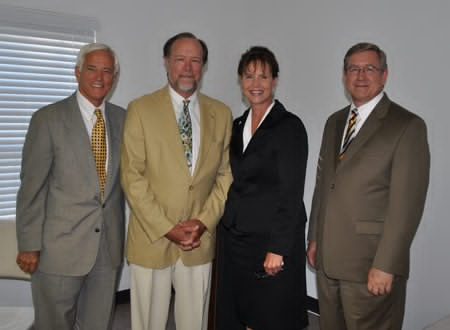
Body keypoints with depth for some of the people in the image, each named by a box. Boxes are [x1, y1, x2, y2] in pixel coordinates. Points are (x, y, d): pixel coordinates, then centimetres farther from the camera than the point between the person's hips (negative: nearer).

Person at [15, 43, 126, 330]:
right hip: (60, 246, -3)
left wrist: (123, 233, 5)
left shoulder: (122, 119, 6)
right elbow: (32, 187, -7)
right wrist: (29, 245, -8)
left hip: (110, 246, 4)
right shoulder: (48, 118, -7)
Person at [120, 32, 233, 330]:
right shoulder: (141, 109, -4)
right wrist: (167, 228, -12)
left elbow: (226, 174, 4)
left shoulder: (221, 113, 4)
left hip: (200, 241, 2)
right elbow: (132, 177, -8)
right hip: (152, 239, -2)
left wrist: (204, 221, -7)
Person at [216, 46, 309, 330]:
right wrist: (226, 235, 11)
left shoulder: (289, 126, -11)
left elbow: (292, 194, -15)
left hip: (272, 241, -6)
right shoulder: (237, 126, 10)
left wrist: (278, 249, -17)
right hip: (234, 240, 6)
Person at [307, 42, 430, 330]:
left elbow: (407, 204, -14)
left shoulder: (407, 126, -9)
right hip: (327, 260, 6)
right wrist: (314, 237, 13)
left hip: (371, 266, -6)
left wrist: (385, 266, -17)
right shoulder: (335, 122, 12)